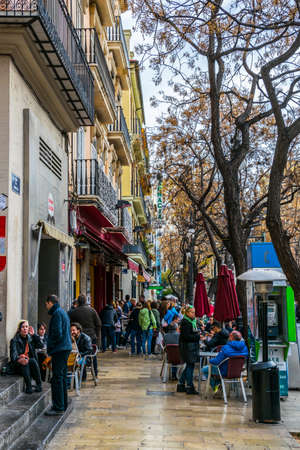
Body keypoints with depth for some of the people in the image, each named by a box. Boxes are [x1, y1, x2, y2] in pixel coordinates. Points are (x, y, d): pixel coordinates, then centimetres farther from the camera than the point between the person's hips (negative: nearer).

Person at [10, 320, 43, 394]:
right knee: (24, 363, -34)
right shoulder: (14, 340, -1)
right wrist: (19, 359, -40)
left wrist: (33, 334, -5)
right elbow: (13, 355, -18)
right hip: (19, 366, -3)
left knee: (33, 360, -30)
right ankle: (28, 386, -39)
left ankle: (39, 384, -27)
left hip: (31, 363, 3)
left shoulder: (31, 338, 12)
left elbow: (41, 346, -3)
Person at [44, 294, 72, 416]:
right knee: (62, 377, 16)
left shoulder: (57, 313, -13)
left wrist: (50, 347, -9)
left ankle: (58, 408, -6)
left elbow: (57, 333, -21)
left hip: (59, 350, -10)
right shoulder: (63, 312, 17)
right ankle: (63, 404, 24)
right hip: (66, 348, 10)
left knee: (57, 378, -7)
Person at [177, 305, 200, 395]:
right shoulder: (185, 322, -15)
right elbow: (186, 336, -21)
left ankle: (181, 385, 21)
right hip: (187, 347, -10)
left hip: (192, 347, 10)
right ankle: (190, 387, 0)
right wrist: (198, 336, -17)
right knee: (190, 365, -6)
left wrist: (198, 333, 5)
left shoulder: (192, 321, 15)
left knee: (189, 366, 13)